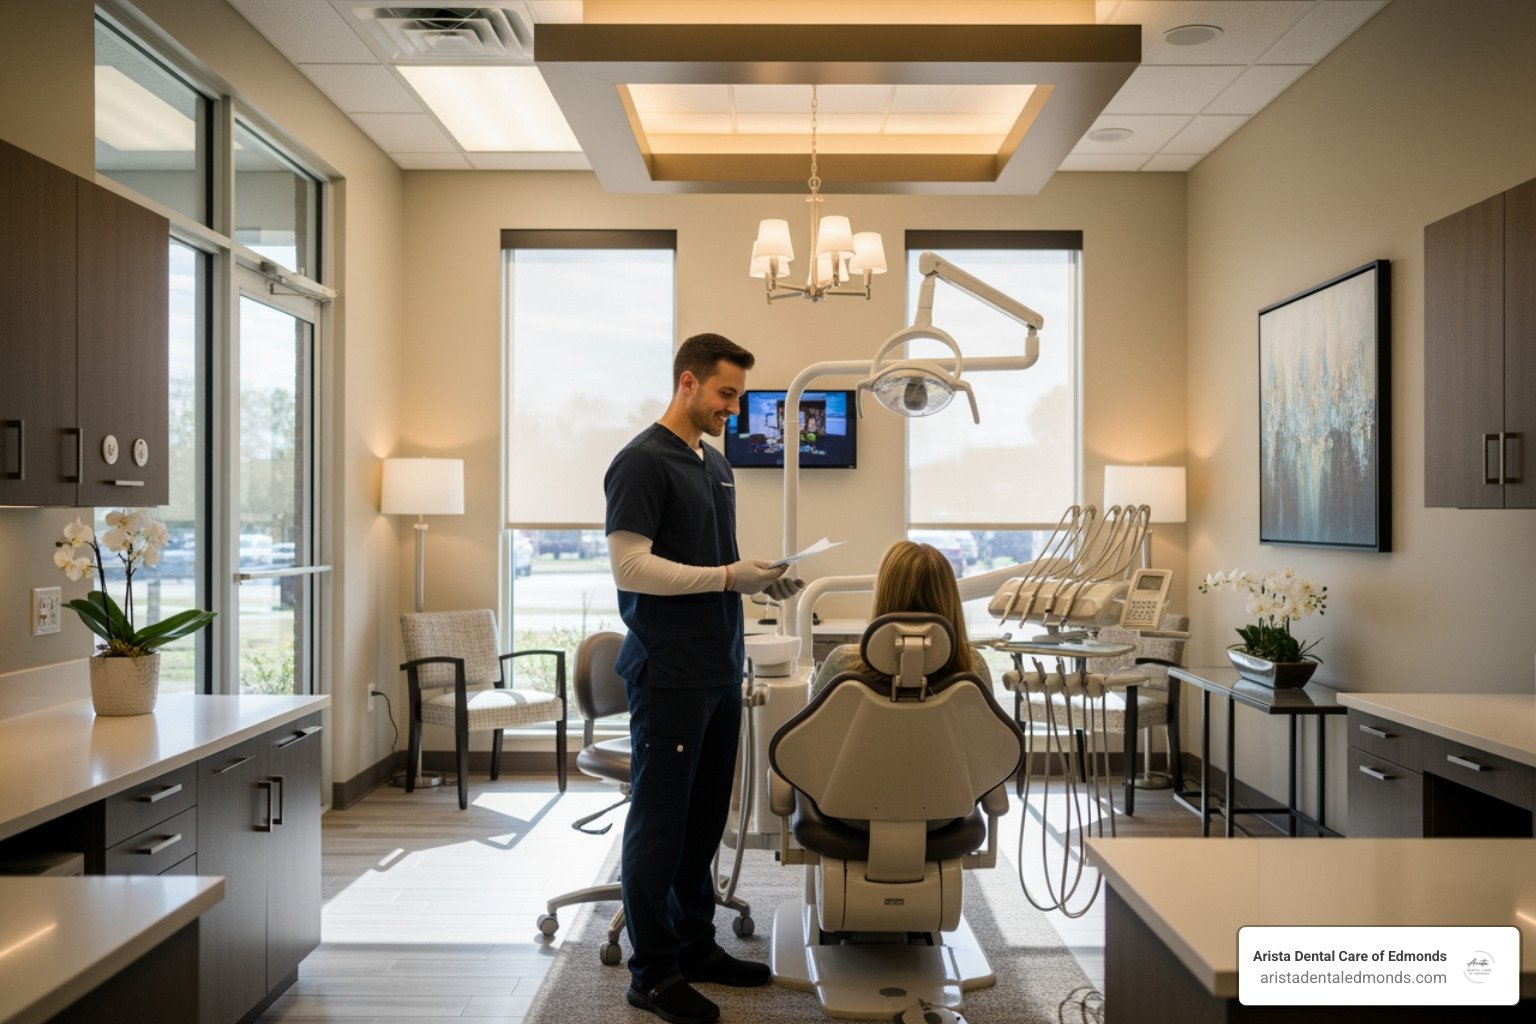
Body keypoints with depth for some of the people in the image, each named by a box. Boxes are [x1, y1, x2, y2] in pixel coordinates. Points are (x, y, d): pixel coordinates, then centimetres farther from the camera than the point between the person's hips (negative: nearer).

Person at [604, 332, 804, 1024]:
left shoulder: (715, 464, 16)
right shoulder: (642, 461, -11)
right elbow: (630, 567, -18)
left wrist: (761, 579, 4)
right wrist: (727, 576, -19)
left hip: (720, 670, 9)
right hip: (669, 676, -8)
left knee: (705, 818, 15)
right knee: (660, 822, 2)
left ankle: (696, 946, 29)